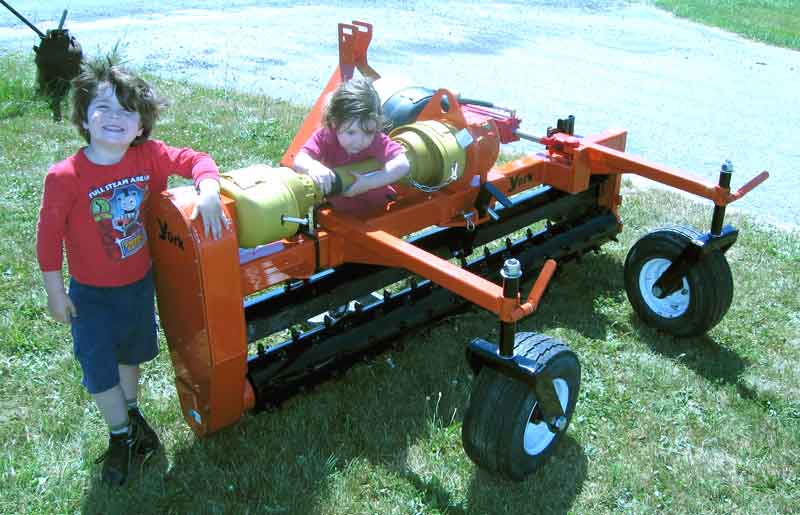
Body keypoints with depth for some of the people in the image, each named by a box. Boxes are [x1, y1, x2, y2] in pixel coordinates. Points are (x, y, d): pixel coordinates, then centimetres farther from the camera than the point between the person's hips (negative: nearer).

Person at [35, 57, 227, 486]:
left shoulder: (148, 156, -17)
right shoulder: (65, 176, -25)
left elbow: (195, 160, -9)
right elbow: (49, 234, -16)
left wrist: (209, 190, -31)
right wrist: (55, 291, -10)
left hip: (139, 281, 4)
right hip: (90, 293, -4)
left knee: (133, 351, 24)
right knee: (98, 367, 6)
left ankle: (131, 413, 52)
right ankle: (121, 435, 32)